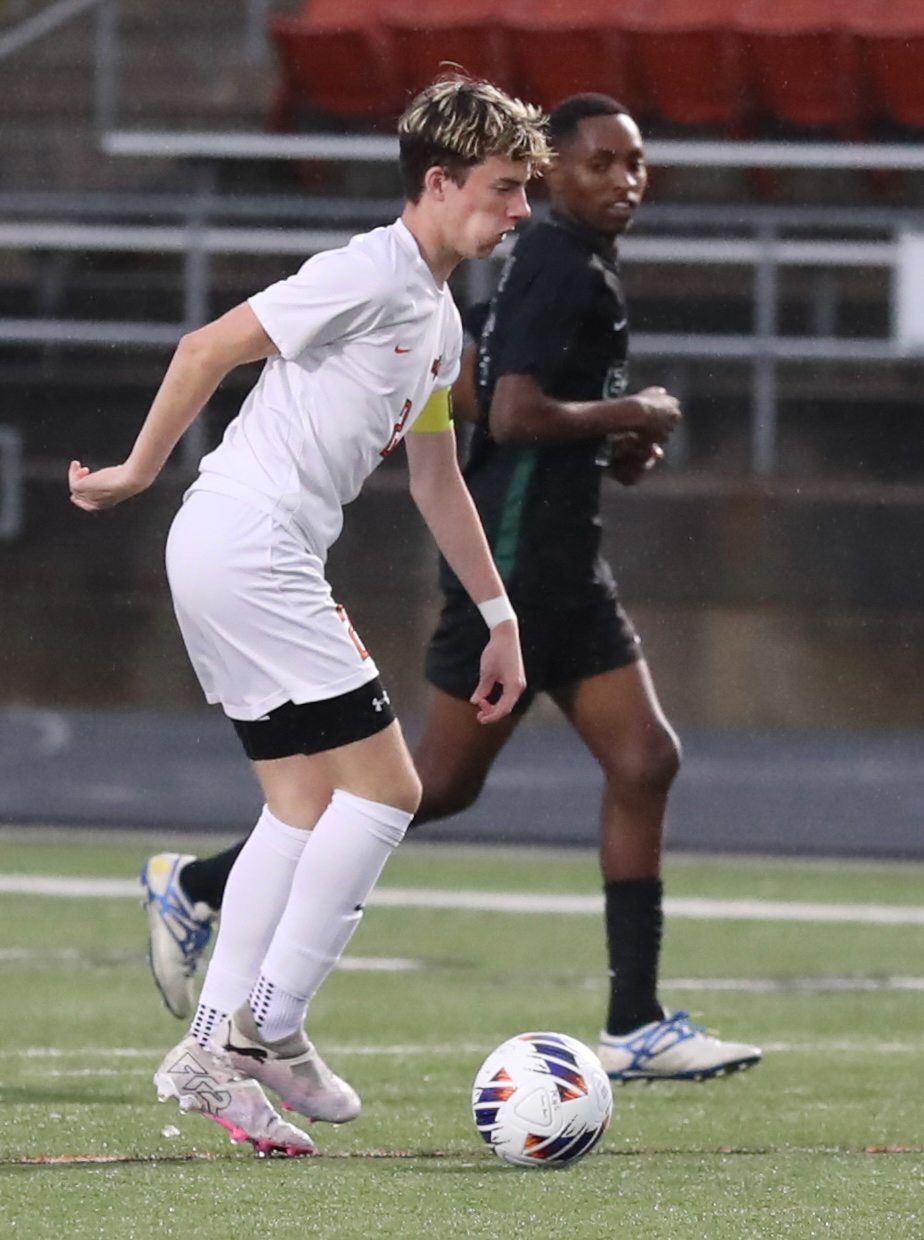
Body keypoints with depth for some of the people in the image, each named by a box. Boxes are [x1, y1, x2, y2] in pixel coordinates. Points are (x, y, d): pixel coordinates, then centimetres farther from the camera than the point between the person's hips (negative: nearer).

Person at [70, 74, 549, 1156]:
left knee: (304, 805, 8)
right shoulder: (369, 274, -14)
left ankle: (210, 1055, 6)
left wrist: (499, 618, 28)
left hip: (266, 565, 10)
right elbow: (208, 348, -14)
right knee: (383, 787, -8)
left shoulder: (440, 319, 17)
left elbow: (436, 479, 27)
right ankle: (269, 1032, -5)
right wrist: (138, 474, -5)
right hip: (247, 547, -10)